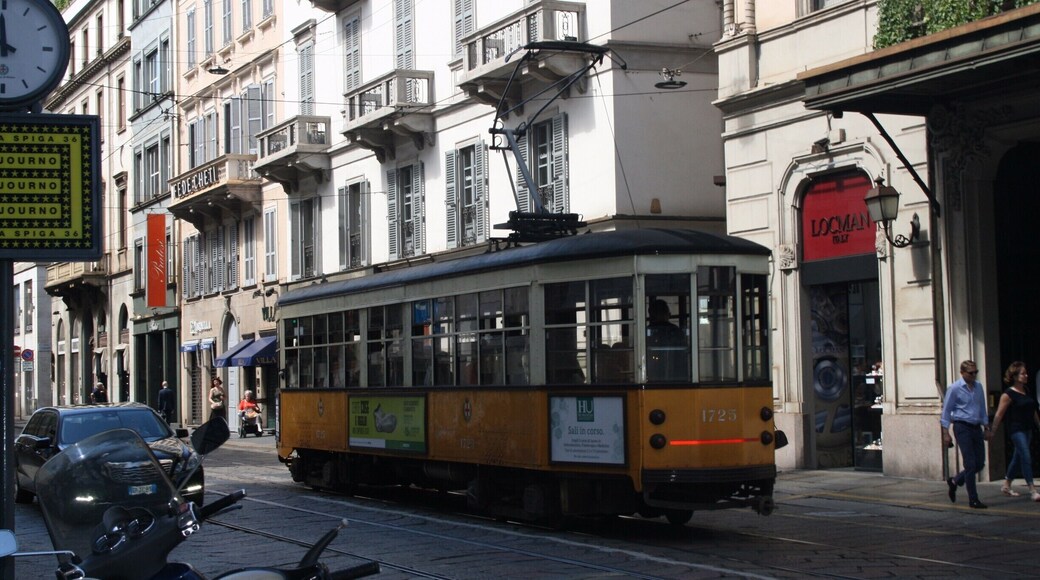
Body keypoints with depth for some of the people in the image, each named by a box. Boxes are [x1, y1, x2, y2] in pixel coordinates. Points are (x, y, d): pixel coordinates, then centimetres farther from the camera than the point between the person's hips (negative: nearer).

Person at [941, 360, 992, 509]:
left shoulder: (979, 387, 10)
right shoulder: (954, 389, -7)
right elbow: (946, 411, -4)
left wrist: (986, 428, 20)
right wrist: (946, 433, -8)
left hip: (976, 428, 6)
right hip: (962, 428, -6)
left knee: (980, 463, 6)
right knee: (970, 464, -7)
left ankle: (954, 481, 29)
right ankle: (973, 500, -1)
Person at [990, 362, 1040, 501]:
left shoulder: (1026, 390, 10)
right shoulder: (1008, 394, -12)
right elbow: (999, 414, -11)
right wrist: (993, 431, -10)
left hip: (1027, 429, 8)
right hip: (1016, 430, -8)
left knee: (1018, 458, 15)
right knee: (1026, 458, -13)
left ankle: (1006, 485, 29)